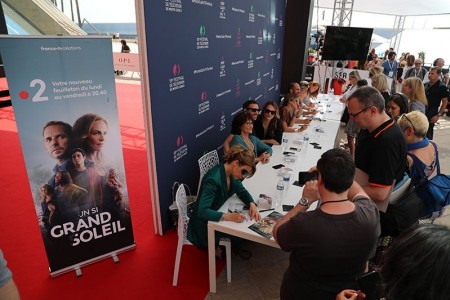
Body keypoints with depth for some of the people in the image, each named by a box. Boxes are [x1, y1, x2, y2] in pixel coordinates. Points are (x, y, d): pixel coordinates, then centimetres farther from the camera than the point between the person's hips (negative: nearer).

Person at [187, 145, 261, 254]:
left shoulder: (231, 173, -7)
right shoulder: (213, 179, -31)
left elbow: (241, 191, 5)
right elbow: (202, 212, -33)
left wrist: (252, 204, -14)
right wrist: (229, 216, -42)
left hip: (217, 216, 8)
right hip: (204, 226, -8)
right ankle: (215, 248, 9)